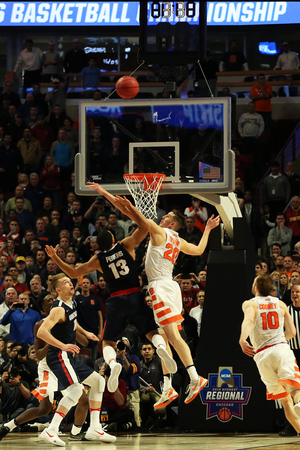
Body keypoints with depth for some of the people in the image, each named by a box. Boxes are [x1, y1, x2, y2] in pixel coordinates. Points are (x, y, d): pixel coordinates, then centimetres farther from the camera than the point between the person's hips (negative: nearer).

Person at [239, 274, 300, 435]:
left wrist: (242, 339, -32)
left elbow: (249, 320, -15)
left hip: (262, 354, 0)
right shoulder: (280, 304, 18)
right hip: (281, 348, 0)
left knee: (284, 399, 9)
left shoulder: (250, 304, 9)